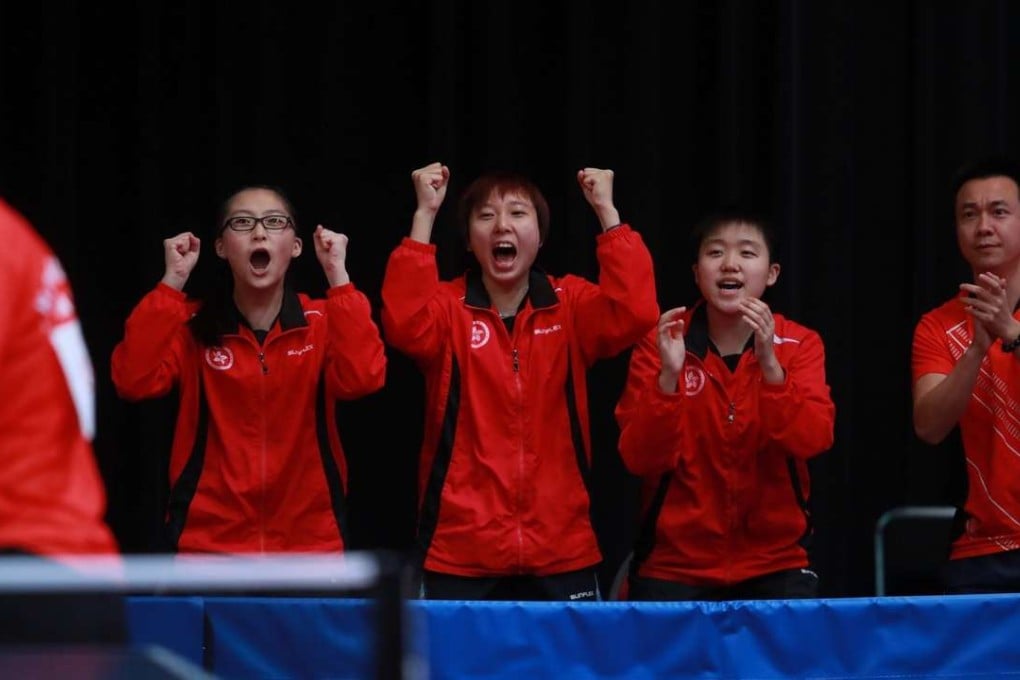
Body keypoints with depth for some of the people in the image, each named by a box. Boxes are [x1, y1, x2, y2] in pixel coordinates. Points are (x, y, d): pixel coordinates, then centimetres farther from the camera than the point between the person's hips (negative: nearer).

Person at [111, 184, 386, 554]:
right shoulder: (192, 324, 1)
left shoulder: (322, 322, 1)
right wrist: (172, 281, -16)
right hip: (209, 544, 0)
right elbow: (133, 381, -16)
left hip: (308, 545, 0)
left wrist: (337, 275, -18)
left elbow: (362, 378, -19)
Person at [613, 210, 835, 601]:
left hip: (775, 562, 0)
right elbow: (640, 459, -10)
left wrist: (768, 363, -26)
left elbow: (812, 440, -14)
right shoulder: (660, 343, -3)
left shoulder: (799, 345, 0)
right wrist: (669, 376, -24)